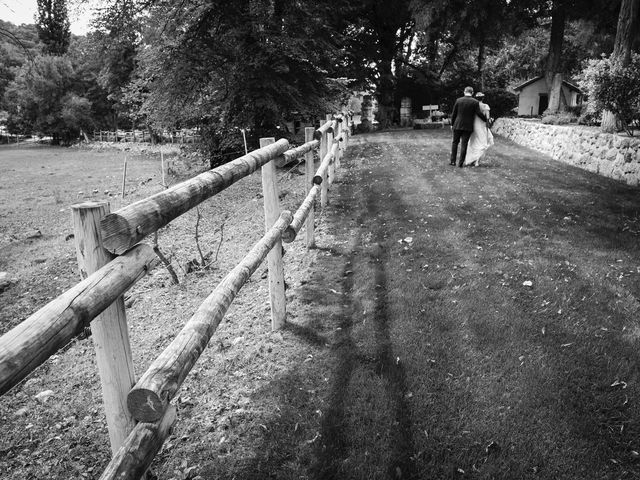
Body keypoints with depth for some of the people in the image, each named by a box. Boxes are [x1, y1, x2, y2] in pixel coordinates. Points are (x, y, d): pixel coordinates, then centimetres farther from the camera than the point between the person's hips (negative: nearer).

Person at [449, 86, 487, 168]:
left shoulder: (458, 100, -1)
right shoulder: (475, 102, -6)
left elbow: (454, 113, 2)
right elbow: (479, 113, -8)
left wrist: (452, 124, 12)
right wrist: (486, 120, 8)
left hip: (458, 125, 1)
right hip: (468, 127, -1)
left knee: (455, 142, 14)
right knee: (464, 144, 3)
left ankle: (452, 161, 14)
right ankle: (461, 163, 3)